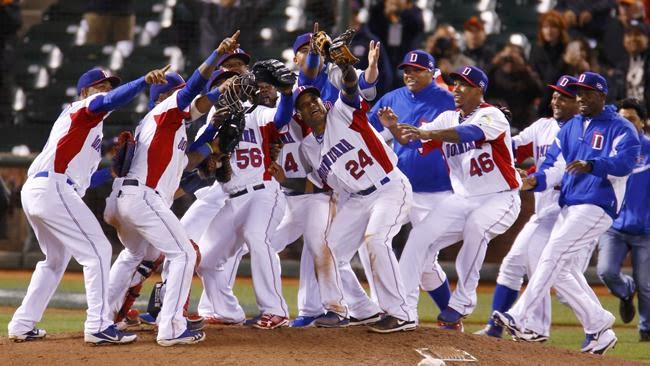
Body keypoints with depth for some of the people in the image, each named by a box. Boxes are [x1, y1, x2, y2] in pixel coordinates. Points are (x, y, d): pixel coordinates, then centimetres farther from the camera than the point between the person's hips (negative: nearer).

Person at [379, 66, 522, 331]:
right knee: (420, 236, -9)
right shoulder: (447, 119, 9)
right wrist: (394, 128, -21)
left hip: (500, 198, -6)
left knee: (475, 226, -35)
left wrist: (428, 134, -45)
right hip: (462, 199, 6)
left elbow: (470, 132, -32)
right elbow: (412, 141, 1)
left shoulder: (492, 115, -12)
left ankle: (461, 304, -26)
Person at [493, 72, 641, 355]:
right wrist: (537, 180, -10)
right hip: (568, 207, 8)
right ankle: (598, 327, 15)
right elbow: (555, 165, 12)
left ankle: (521, 319, -22)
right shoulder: (570, 128, 19)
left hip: (597, 207, -8)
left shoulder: (620, 129, -3)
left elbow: (624, 162, -20)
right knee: (562, 271, 5)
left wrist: (591, 166, -37)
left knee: (553, 256, -19)